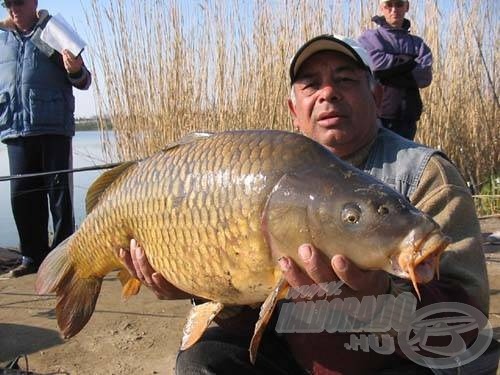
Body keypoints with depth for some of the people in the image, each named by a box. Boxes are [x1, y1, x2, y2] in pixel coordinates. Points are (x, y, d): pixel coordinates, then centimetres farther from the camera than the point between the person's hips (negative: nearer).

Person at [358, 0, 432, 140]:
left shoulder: (417, 43, 15)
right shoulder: (370, 38, 7)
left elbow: (425, 76, -2)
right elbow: (375, 61, -14)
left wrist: (387, 73, -10)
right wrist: (409, 61, -4)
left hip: (406, 118, 3)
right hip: (377, 116, -3)